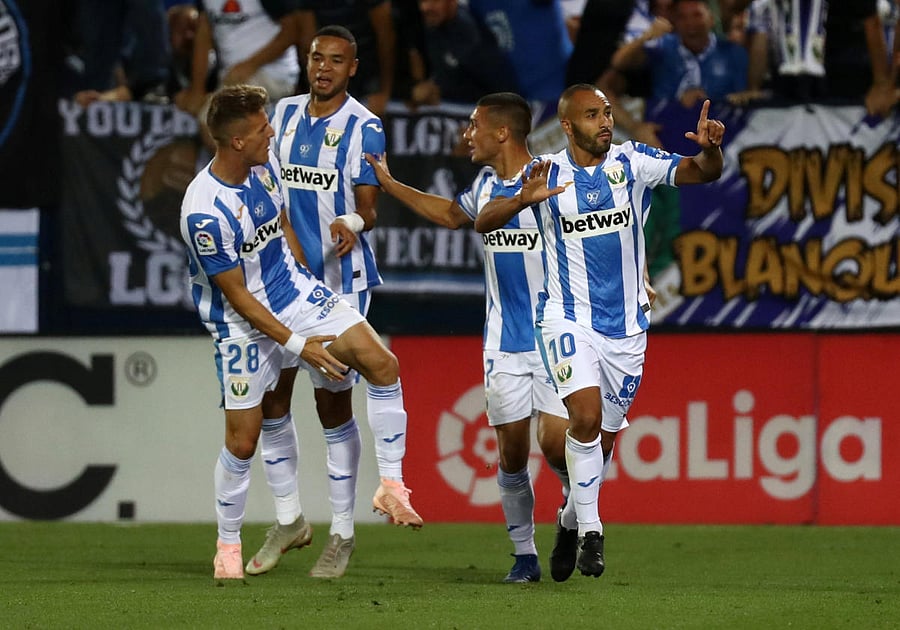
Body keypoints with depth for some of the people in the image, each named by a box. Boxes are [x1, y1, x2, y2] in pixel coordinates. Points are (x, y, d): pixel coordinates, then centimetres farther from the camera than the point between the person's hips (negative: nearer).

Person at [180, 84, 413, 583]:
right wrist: (297, 344, -20)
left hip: (294, 290, 6)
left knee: (381, 363, -10)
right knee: (243, 438, 0)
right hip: (244, 324, -6)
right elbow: (237, 296, -21)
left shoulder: (263, 165, -5)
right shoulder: (204, 212, -28)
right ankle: (228, 544, 24)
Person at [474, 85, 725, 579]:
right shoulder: (545, 174, -5)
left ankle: (571, 519, 38)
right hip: (569, 320, -3)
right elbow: (483, 222, -11)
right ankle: (590, 533, -13)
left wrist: (709, 148, -30)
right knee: (586, 416, -23)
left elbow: (702, 173, -6)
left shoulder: (631, 162, -1)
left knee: (604, 438, 12)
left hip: (627, 324, 3)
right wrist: (523, 200, -31)